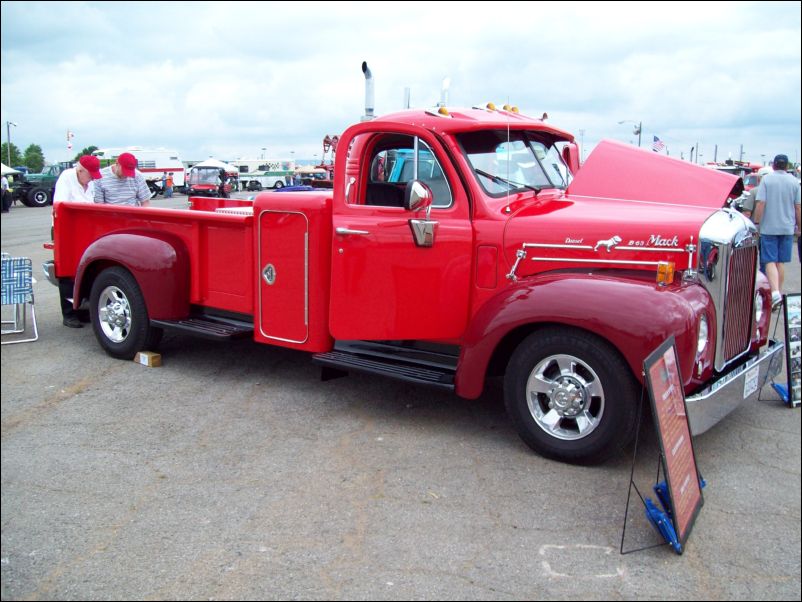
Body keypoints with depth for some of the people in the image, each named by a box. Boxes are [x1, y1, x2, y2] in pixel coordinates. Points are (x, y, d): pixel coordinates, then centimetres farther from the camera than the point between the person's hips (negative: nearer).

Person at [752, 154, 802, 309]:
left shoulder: (766, 179, -6)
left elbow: (760, 204, -12)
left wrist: (756, 223, -4)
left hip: (769, 228, -3)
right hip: (787, 228, 3)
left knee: (770, 261, -2)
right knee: (780, 262, 13)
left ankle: (775, 292, -20)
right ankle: (779, 293, 19)